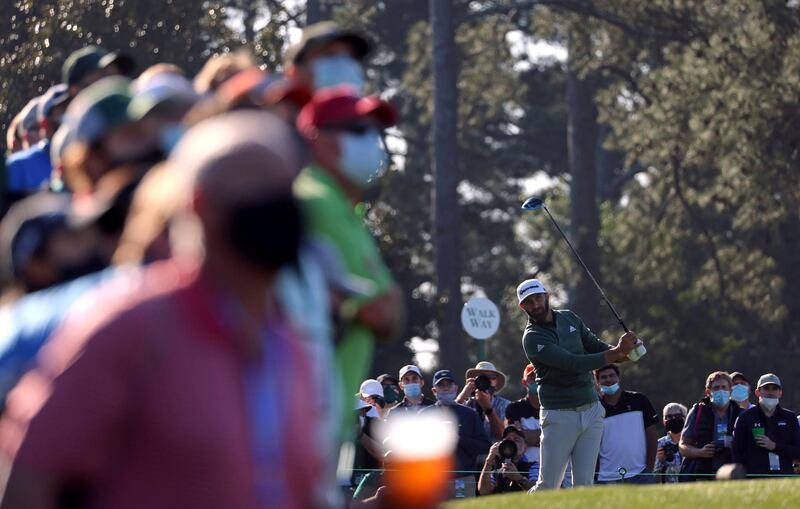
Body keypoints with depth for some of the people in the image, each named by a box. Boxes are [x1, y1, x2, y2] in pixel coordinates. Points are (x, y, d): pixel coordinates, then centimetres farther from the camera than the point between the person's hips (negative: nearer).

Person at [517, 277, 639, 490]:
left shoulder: (569, 318, 9)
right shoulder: (533, 338, -12)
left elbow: (595, 345, 9)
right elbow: (573, 364, -21)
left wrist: (619, 350, -14)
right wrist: (615, 353, -25)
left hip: (591, 411, 5)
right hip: (560, 415, -5)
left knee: (584, 485, 0)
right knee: (547, 487, -4)